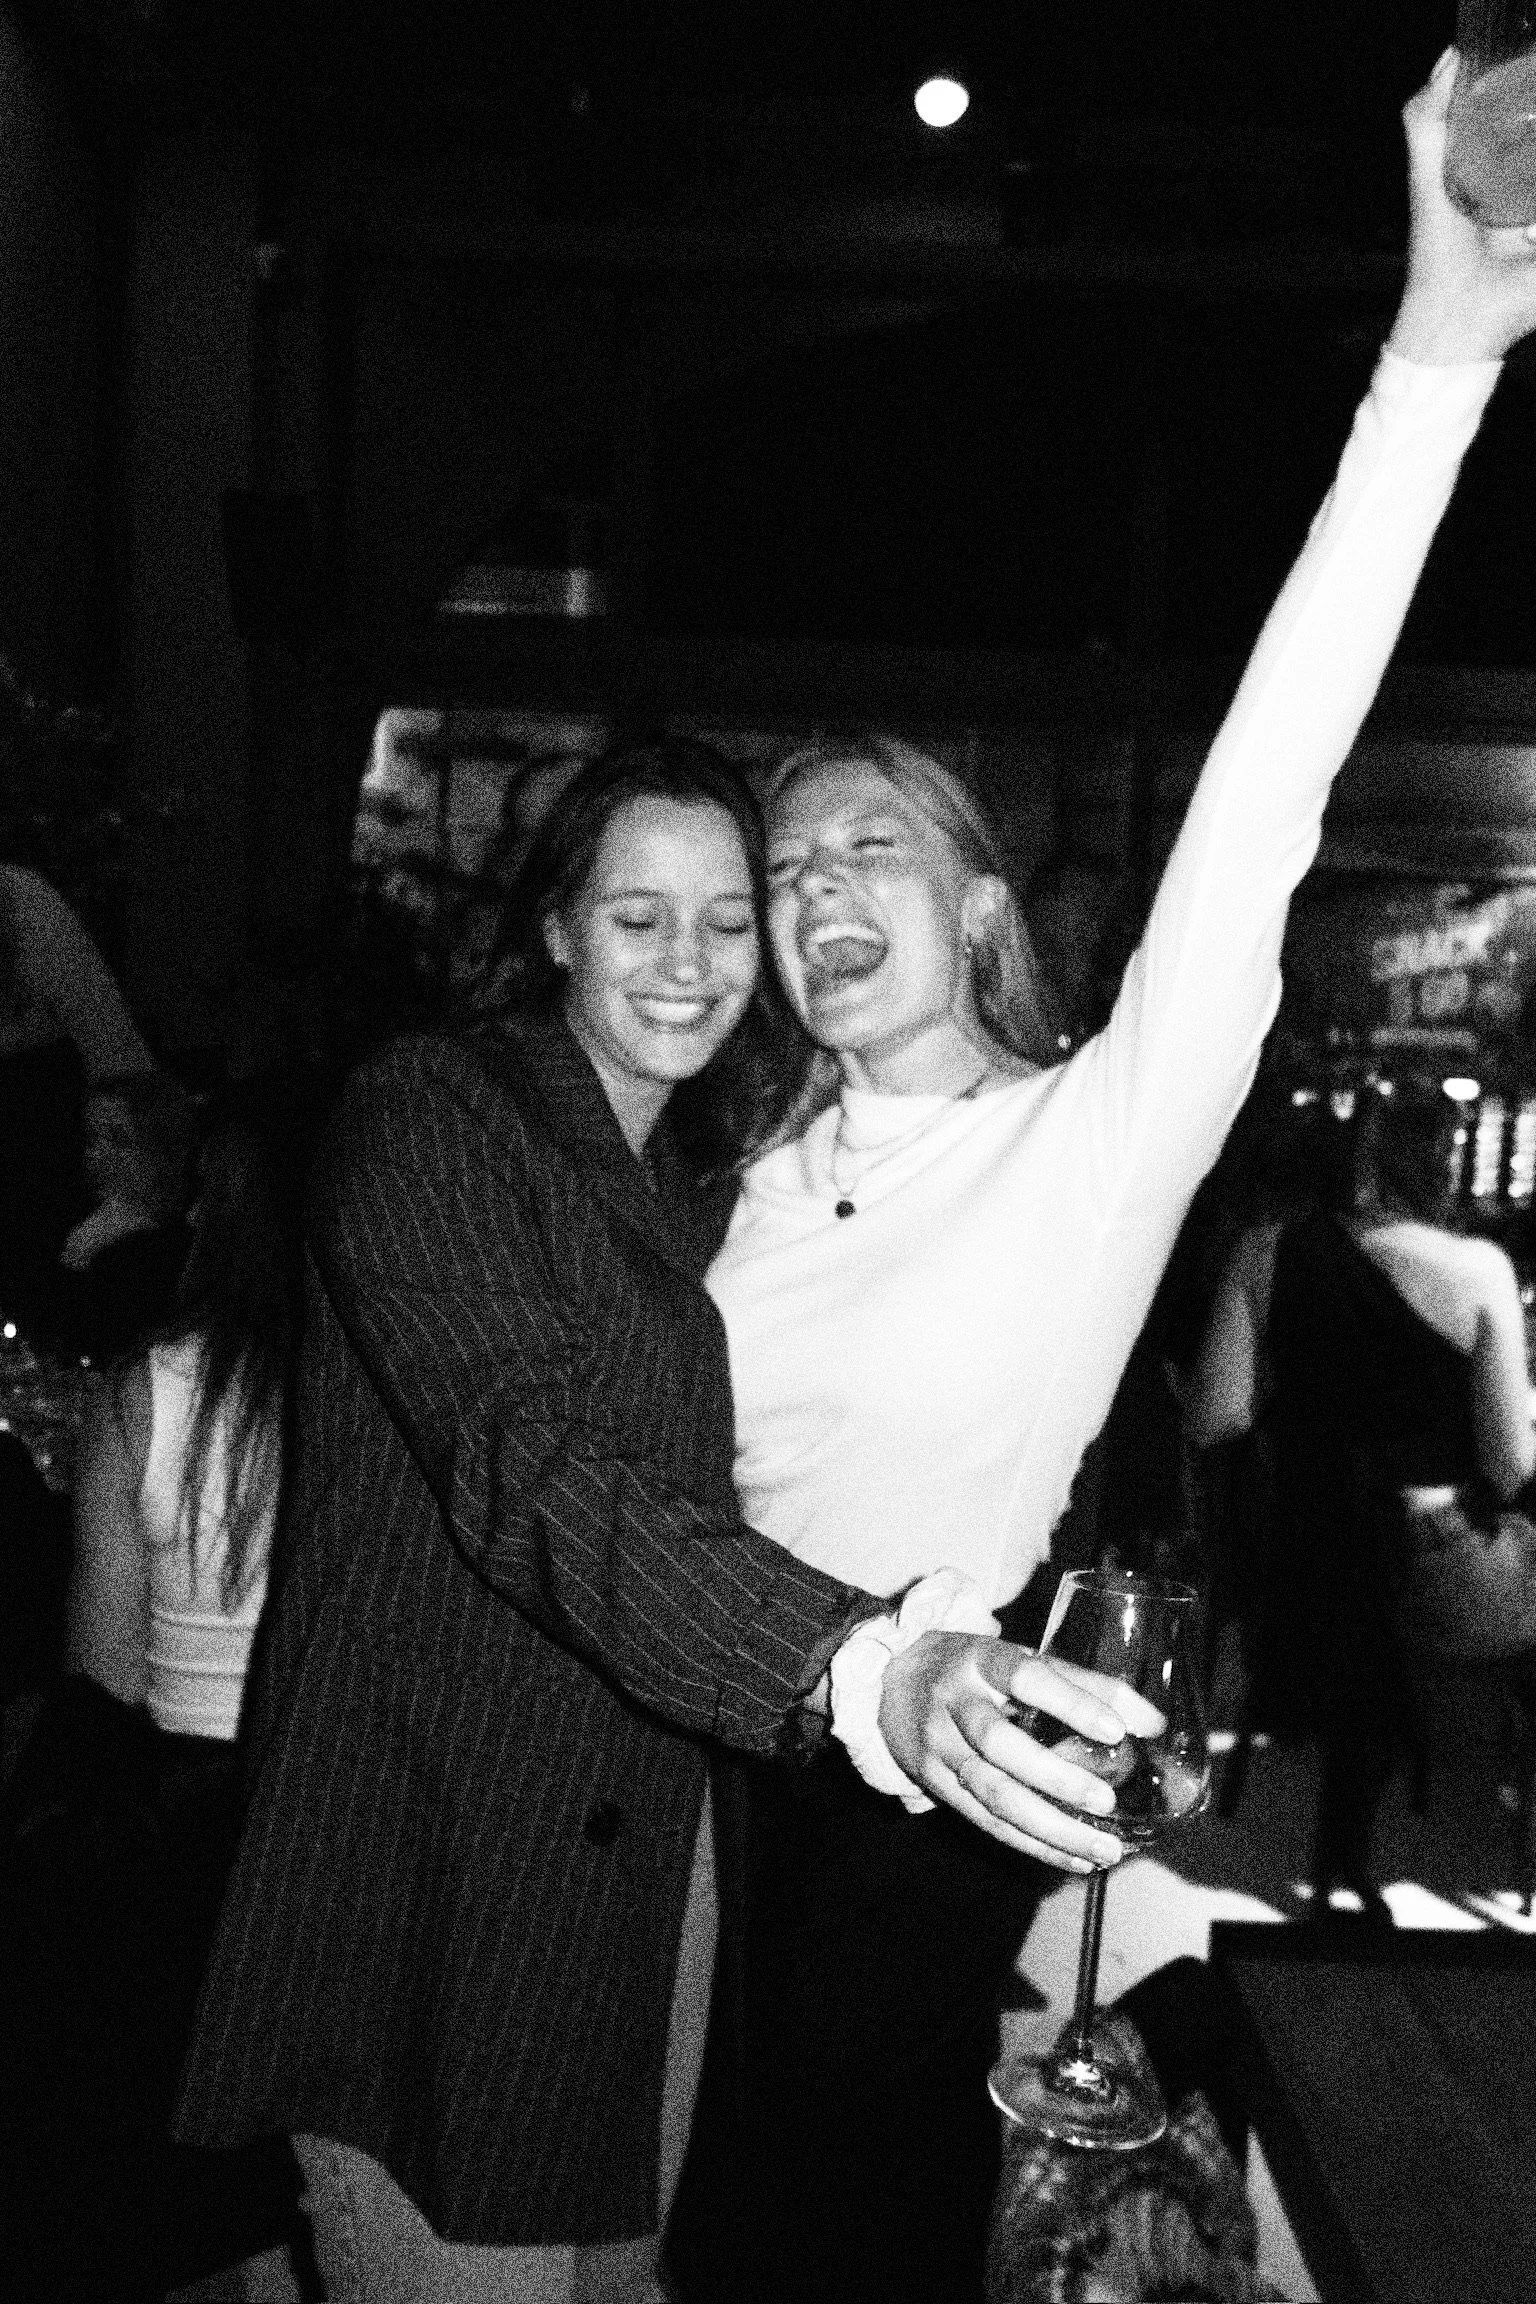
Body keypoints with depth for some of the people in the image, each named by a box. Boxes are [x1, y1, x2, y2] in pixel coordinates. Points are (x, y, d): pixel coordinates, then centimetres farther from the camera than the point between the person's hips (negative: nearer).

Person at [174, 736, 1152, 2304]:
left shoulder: (716, 1176, 11)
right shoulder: (428, 1117, -14)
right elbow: (528, 1469, -29)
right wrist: (858, 1667, -43)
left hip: (639, 1862, 7)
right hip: (425, 1855, -7)